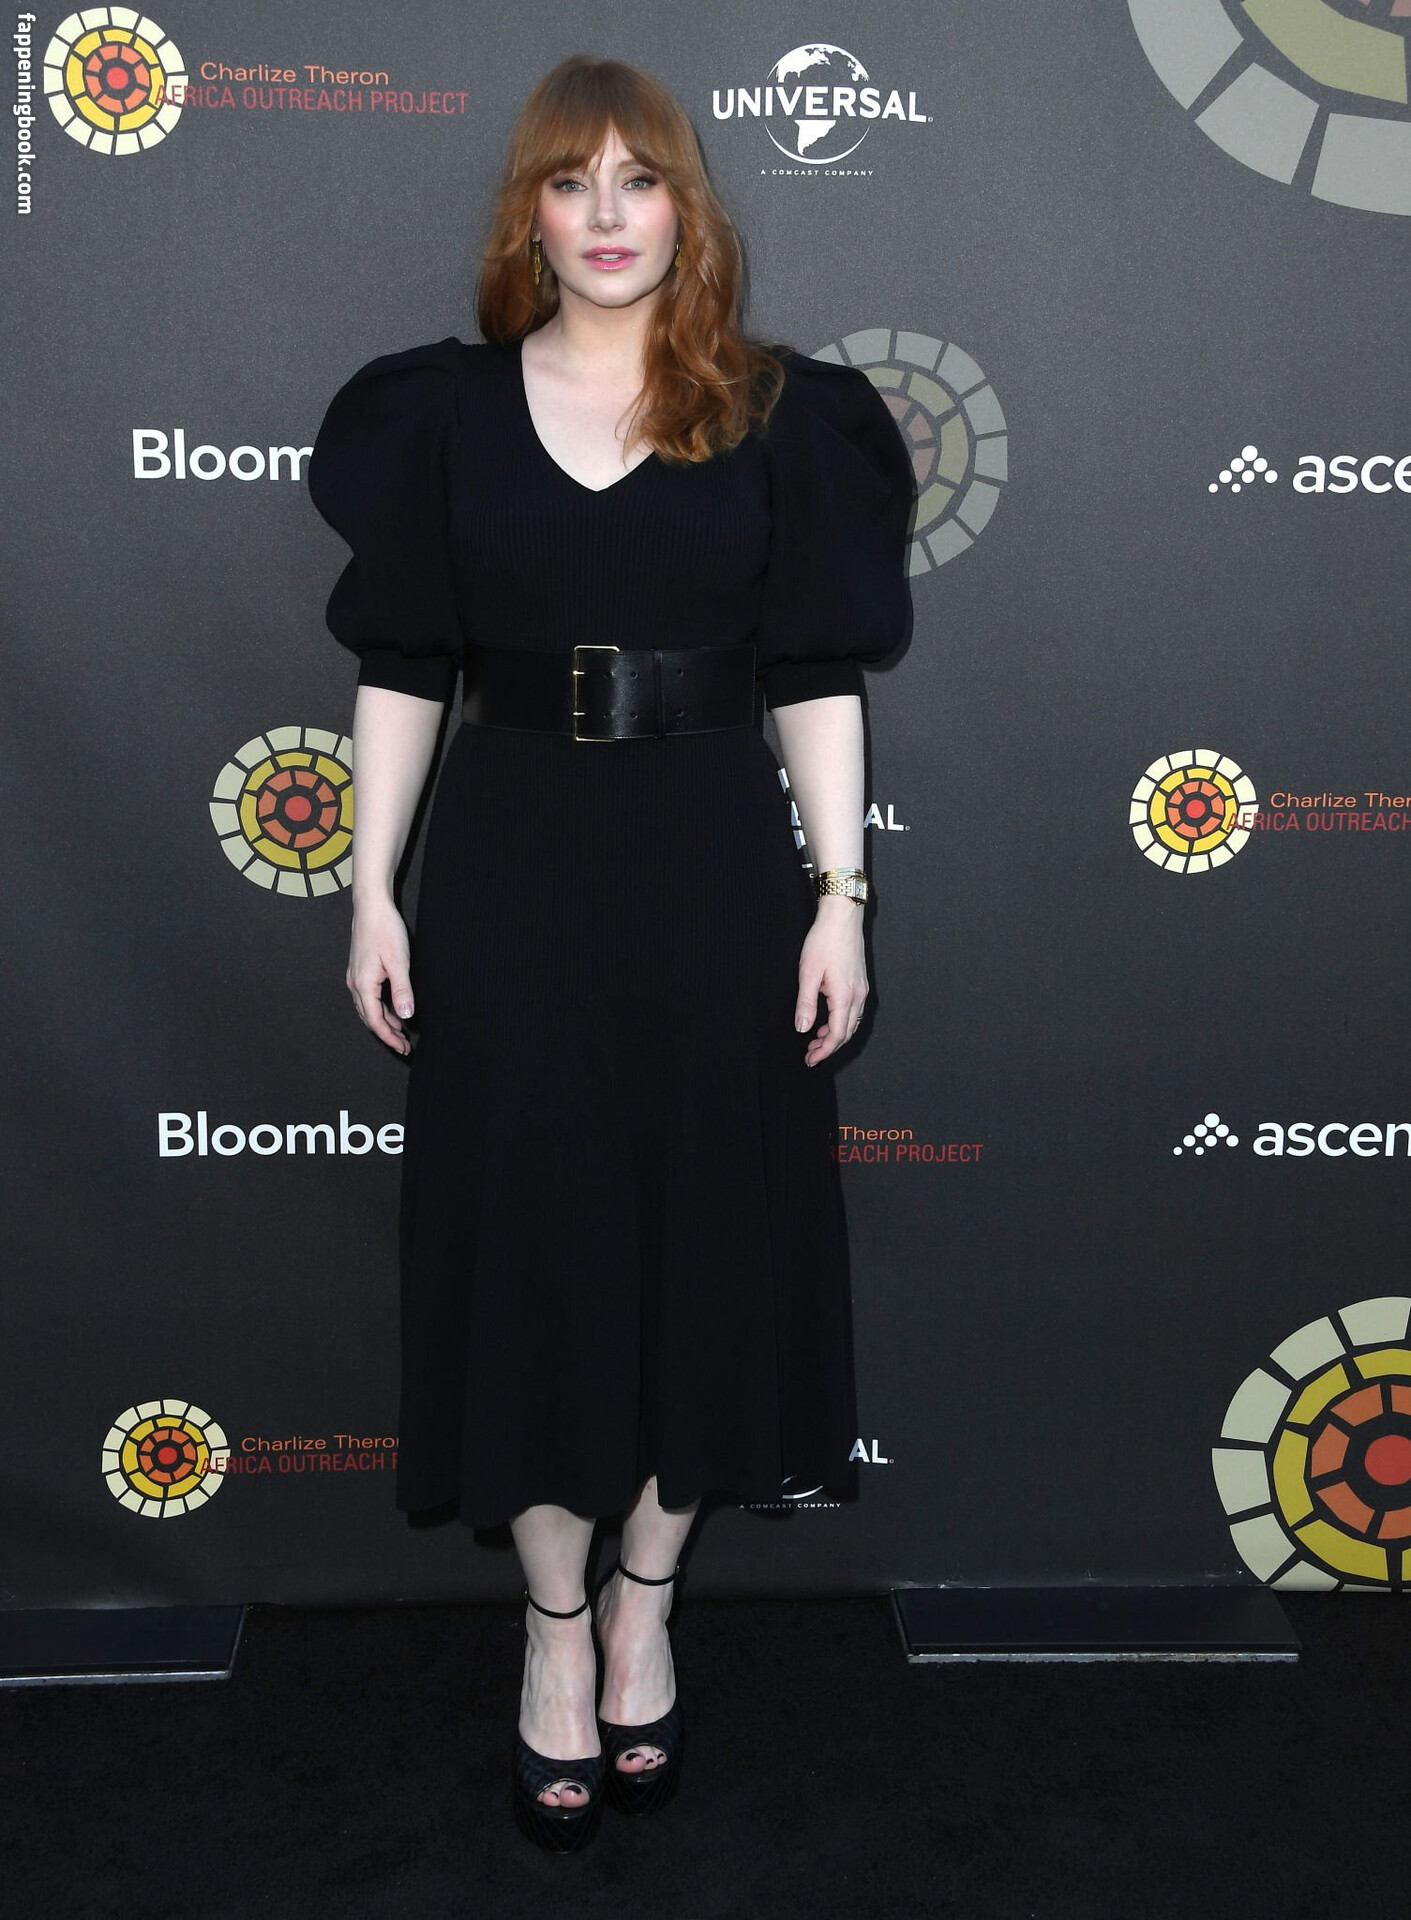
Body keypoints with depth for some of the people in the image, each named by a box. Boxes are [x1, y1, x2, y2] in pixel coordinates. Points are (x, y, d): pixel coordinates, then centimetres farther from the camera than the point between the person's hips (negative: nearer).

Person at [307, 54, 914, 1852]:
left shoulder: (775, 413, 3)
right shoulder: (449, 408, 5)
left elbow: (817, 677, 1)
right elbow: (401, 671, 4)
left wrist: (838, 894, -4)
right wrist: (371, 895, -1)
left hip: (714, 871, 0)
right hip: (511, 874, 0)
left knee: (707, 1225, 6)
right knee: (529, 1237, 5)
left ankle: (642, 1603, 28)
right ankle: (553, 1626, 23)